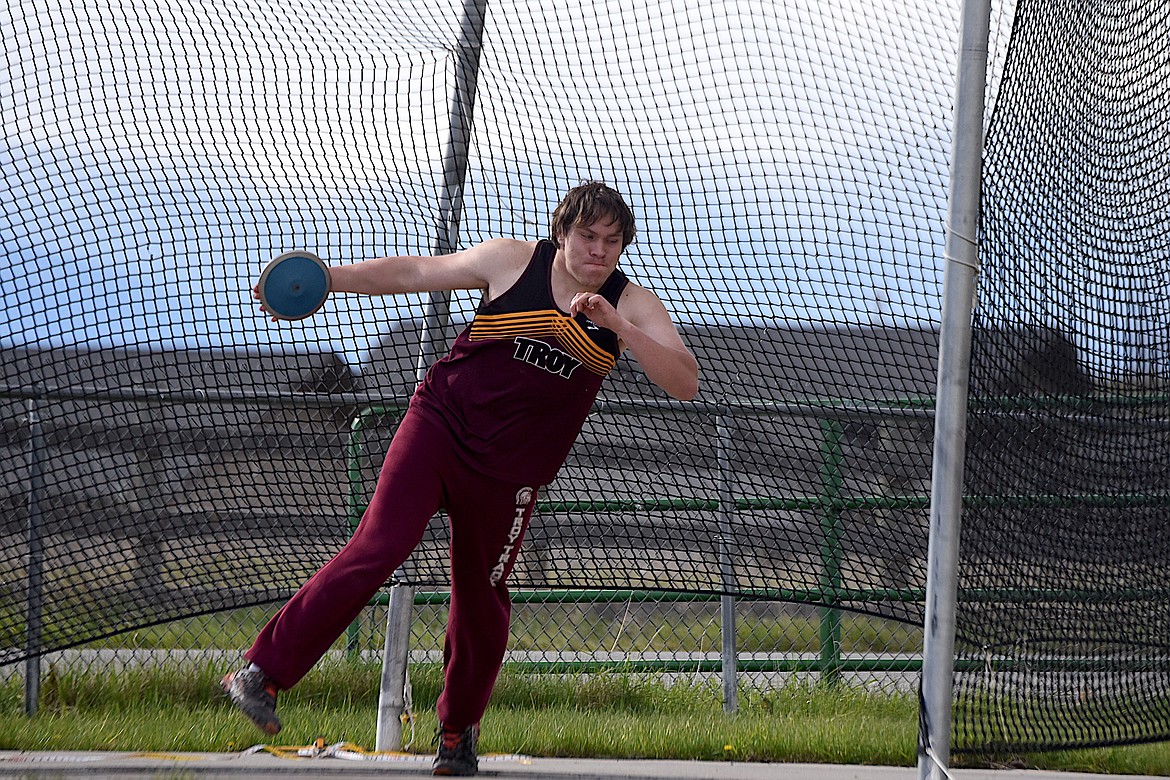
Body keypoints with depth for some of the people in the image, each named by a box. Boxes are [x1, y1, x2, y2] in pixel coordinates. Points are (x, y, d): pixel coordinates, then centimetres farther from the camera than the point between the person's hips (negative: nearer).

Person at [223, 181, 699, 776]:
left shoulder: (633, 307, -1)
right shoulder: (513, 262, -2)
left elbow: (685, 384, -13)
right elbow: (415, 272, 8)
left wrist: (616, 327, -25)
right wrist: (327, 279, 2)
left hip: (508, 472, 2)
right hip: (438, 424, -2)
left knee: (481, 597, 6)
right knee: (377, 549, -17)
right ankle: (262, 673, -18)